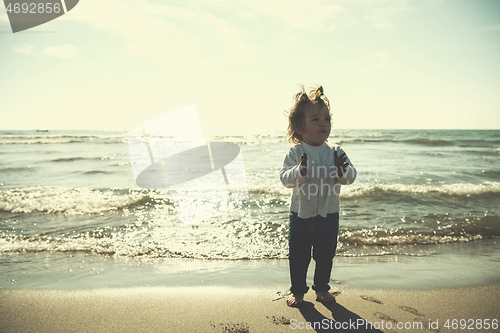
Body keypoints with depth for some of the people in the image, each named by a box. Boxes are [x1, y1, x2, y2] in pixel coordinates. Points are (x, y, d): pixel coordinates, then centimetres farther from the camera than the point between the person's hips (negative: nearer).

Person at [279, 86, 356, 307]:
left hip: (328, 216, 2)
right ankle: (298, 291, 28)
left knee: (325, 256, 16)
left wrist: (343, 170, -30)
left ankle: (322, 288, 37)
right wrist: (299, 171, -37)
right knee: (298, 256, 9)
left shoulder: (335, 153, -3)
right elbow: (285, 178, -18)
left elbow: (350, 177, -8)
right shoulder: (295, 154, -9)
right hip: (301, 215, -2)